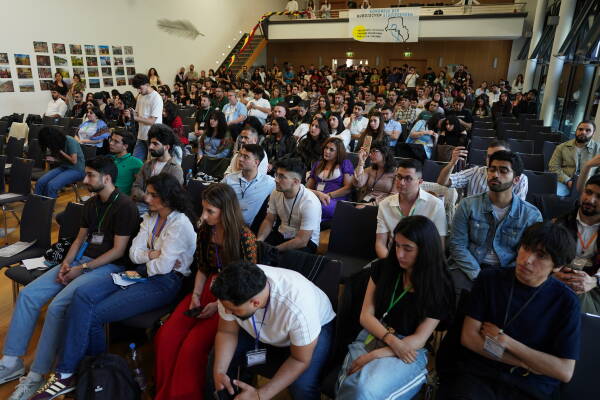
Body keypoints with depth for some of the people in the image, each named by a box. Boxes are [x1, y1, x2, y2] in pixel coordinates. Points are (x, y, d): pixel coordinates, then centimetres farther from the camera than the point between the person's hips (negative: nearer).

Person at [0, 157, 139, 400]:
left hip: (108, 266, -8)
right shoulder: (91, 204, 13)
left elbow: (118, 250, -16)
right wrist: (67, 262, -1)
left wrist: (82, 269, -15)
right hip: (81, 260, 9)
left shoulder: (124, 206, -14)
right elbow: (80, 238, 18)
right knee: (28, 294, -4)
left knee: (57, 306, -25)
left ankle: (36, 376, -9)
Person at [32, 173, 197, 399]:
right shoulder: (150, 218, 14)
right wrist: (155, 255, -9)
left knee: (94, 315, -17)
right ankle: (65, 372, -9)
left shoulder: (181, 224, -13)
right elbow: (134, 253, 7)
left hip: (164, 282, -8)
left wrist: (145, 257, 0)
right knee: (82, 295, -15)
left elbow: (163, 266, -17)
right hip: (142, 274, 8)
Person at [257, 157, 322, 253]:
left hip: (306, 242, -5)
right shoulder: (276, 193, -4)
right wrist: (259, 240, -15)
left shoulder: (310, 202, -25)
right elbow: (269, 220, 5)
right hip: (282, 234, 6)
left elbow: (302, 241, -25)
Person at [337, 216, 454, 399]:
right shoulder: (382, 268, 6)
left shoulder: (440, 287, -3)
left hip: (408, 350, -2)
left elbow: (419, 339, -6)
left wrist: (375, 354, -16)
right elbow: (366, 315, 5)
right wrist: (392, 340, -14)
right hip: (372, 336, 2)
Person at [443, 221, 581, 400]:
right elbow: (468, 337, -2)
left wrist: (506, 342, -7)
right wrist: (524, 364, -6)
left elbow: (565, 372, -5)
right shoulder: (489, 279, 2)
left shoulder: (566, 302, -1)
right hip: (478, 374, 0)